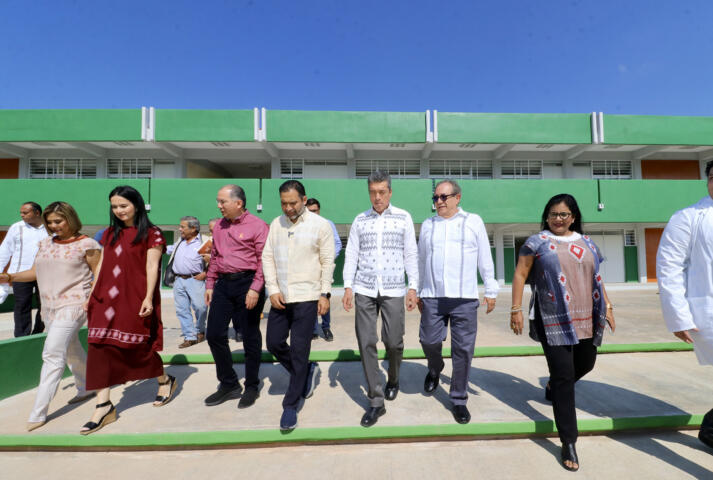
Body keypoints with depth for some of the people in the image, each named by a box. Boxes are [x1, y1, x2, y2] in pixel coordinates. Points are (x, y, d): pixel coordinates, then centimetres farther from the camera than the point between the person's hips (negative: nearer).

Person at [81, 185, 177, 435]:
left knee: (138, 346, 3)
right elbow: (102, 266, 16)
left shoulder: (151, 234, -4)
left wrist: (148, 298, -17)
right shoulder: (110, 234, 14)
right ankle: (104, 406, 10)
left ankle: (165, 380, 29)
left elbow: (152, 266, -10)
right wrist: (92, 295, 14)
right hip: (107, 299, 6)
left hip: (134, 299, -6)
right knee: (101, 347, 1)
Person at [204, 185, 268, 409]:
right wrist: (210, 285, 15)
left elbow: (263, 260, -11)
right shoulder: (219, 226, 14)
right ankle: (229, 384, 24)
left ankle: (252, 387, 22)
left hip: (247, 284, -6)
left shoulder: (257, 226, -6)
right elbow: (214, 257, 19)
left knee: (250, 337, 4)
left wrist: (255, 289, -18)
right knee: (214, 334, 6)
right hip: (223, 284, 7)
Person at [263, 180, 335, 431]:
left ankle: (291, 406, 17)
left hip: (306, 297, -5)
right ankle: (307, 372, 36)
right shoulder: (276, 224, 7)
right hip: (280, 297, 5)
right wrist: (273, 290, -1)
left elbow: (328, 262, -3)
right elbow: (267, 257, 8)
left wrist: (325, 293, -7)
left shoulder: (320, 225, -5)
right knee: (274, 343, 11)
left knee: (299, 351, 0)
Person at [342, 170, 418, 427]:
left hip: (393, 290, -1)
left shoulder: (403, 218, 5)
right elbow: (351, 254, 7)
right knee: (366, 343, -1)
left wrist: (413, 287, 0)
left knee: (394, 341, 2)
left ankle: (393, 380, 35)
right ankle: (376, 401, 11)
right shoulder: (360, 220, 8)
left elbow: (411, 254, 5)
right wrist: (348, 286, -1)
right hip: (364, 290, 2)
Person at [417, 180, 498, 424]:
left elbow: (485, 259, 8)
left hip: (465, 298, -1)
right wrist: (419, 293, 17)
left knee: (463, 349, 3)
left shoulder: (473, 222, 6)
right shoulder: (427, 225, 11)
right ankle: (434, 370, 34)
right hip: (432, 297, 2)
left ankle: (459, 399, 20)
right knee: (429, 341, 0)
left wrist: (491, 291, 7)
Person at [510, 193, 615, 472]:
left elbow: (596, 278, 20)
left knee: (585, 364, 20)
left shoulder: (586, 243, 13)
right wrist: (516, 309, -10)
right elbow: (520, 275, -4)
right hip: (554, 320, -6)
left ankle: (553, 387, 52)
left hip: (585, 319, 6)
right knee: (564, 375, -4)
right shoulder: (537, 242, -2)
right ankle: (568, 443, 7)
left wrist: (607, 306, 15)